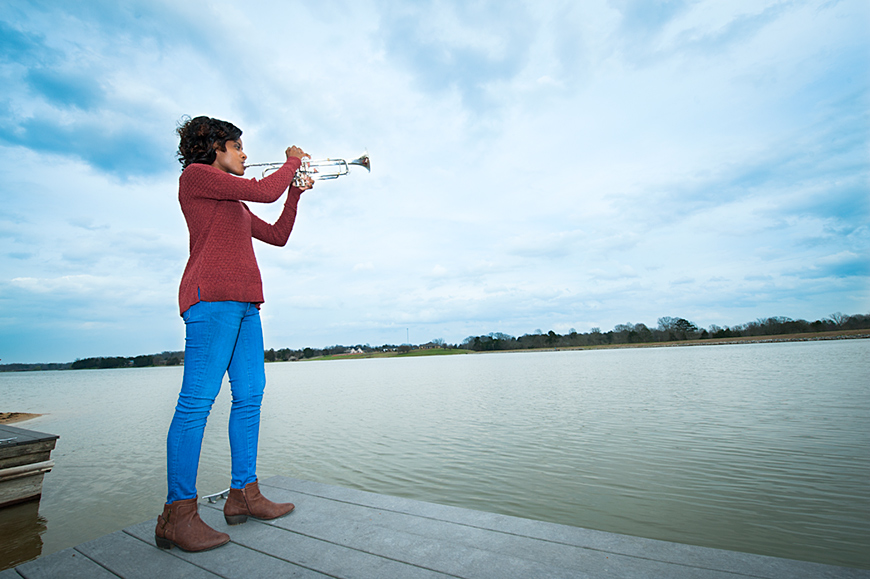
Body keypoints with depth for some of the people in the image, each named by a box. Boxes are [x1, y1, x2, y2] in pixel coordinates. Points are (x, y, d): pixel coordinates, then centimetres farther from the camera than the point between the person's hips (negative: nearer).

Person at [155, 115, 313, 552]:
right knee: (198, 397, -10)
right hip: (212, 295, -9)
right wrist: (292, 160, 10)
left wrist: (297, 191, 24)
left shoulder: (234, 203, 30)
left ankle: (243, 495, 12)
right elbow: (265, 191, -8)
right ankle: (178, 513, -1)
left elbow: (277, 235, 26)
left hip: (244, 302, 9)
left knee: (250, 395, 4)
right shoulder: (196, 174, 4)